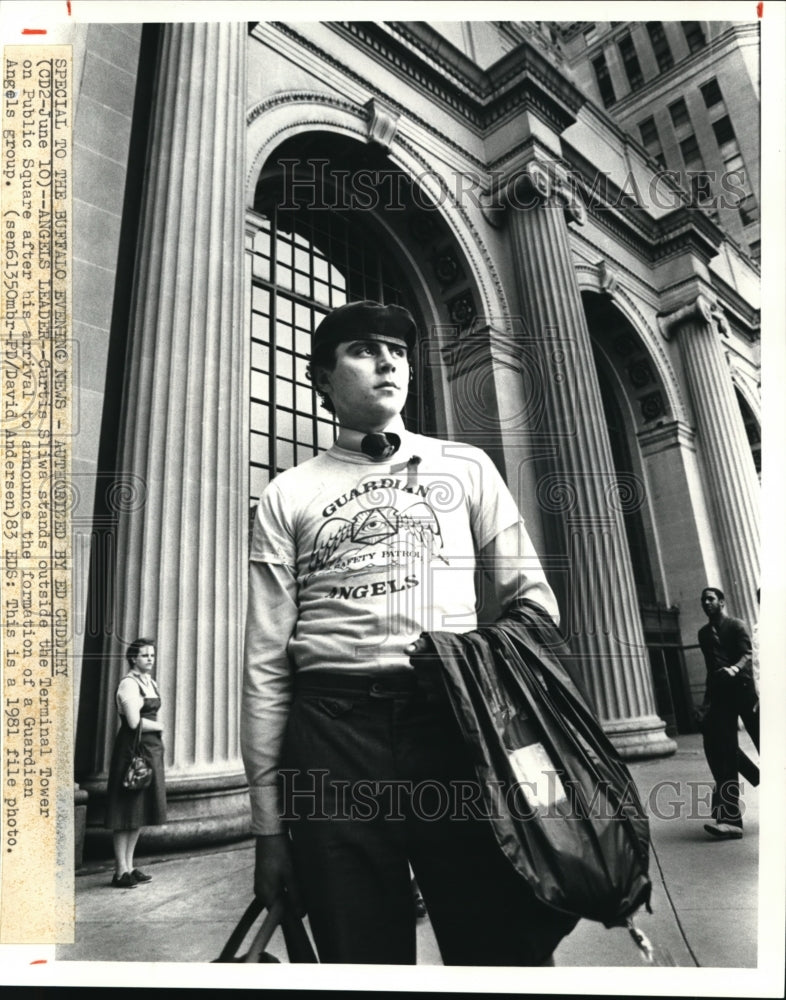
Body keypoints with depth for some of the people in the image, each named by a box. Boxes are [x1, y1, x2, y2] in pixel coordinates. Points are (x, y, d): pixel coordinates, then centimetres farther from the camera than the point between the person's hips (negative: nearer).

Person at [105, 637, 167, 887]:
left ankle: (129, 867, 23)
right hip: (132, 749, -9)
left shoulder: (151, 683, 14)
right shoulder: (128, 684, -12)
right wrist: (159, 726, -3)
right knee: (126, 812, -1)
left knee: (141, 810, 13)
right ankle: (121, 872, 8)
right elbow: (134, 722, -18)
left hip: (152, 749, 9)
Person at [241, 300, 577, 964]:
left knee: (505, 947, 1)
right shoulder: (287, 496, 11)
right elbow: (266, 663, 7)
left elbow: (529, 591, 13)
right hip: (331, 730, 0)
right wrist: (268, 823, 4)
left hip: (454, 718, 1)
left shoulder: (467, 467, 14)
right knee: (363, 956, 6)